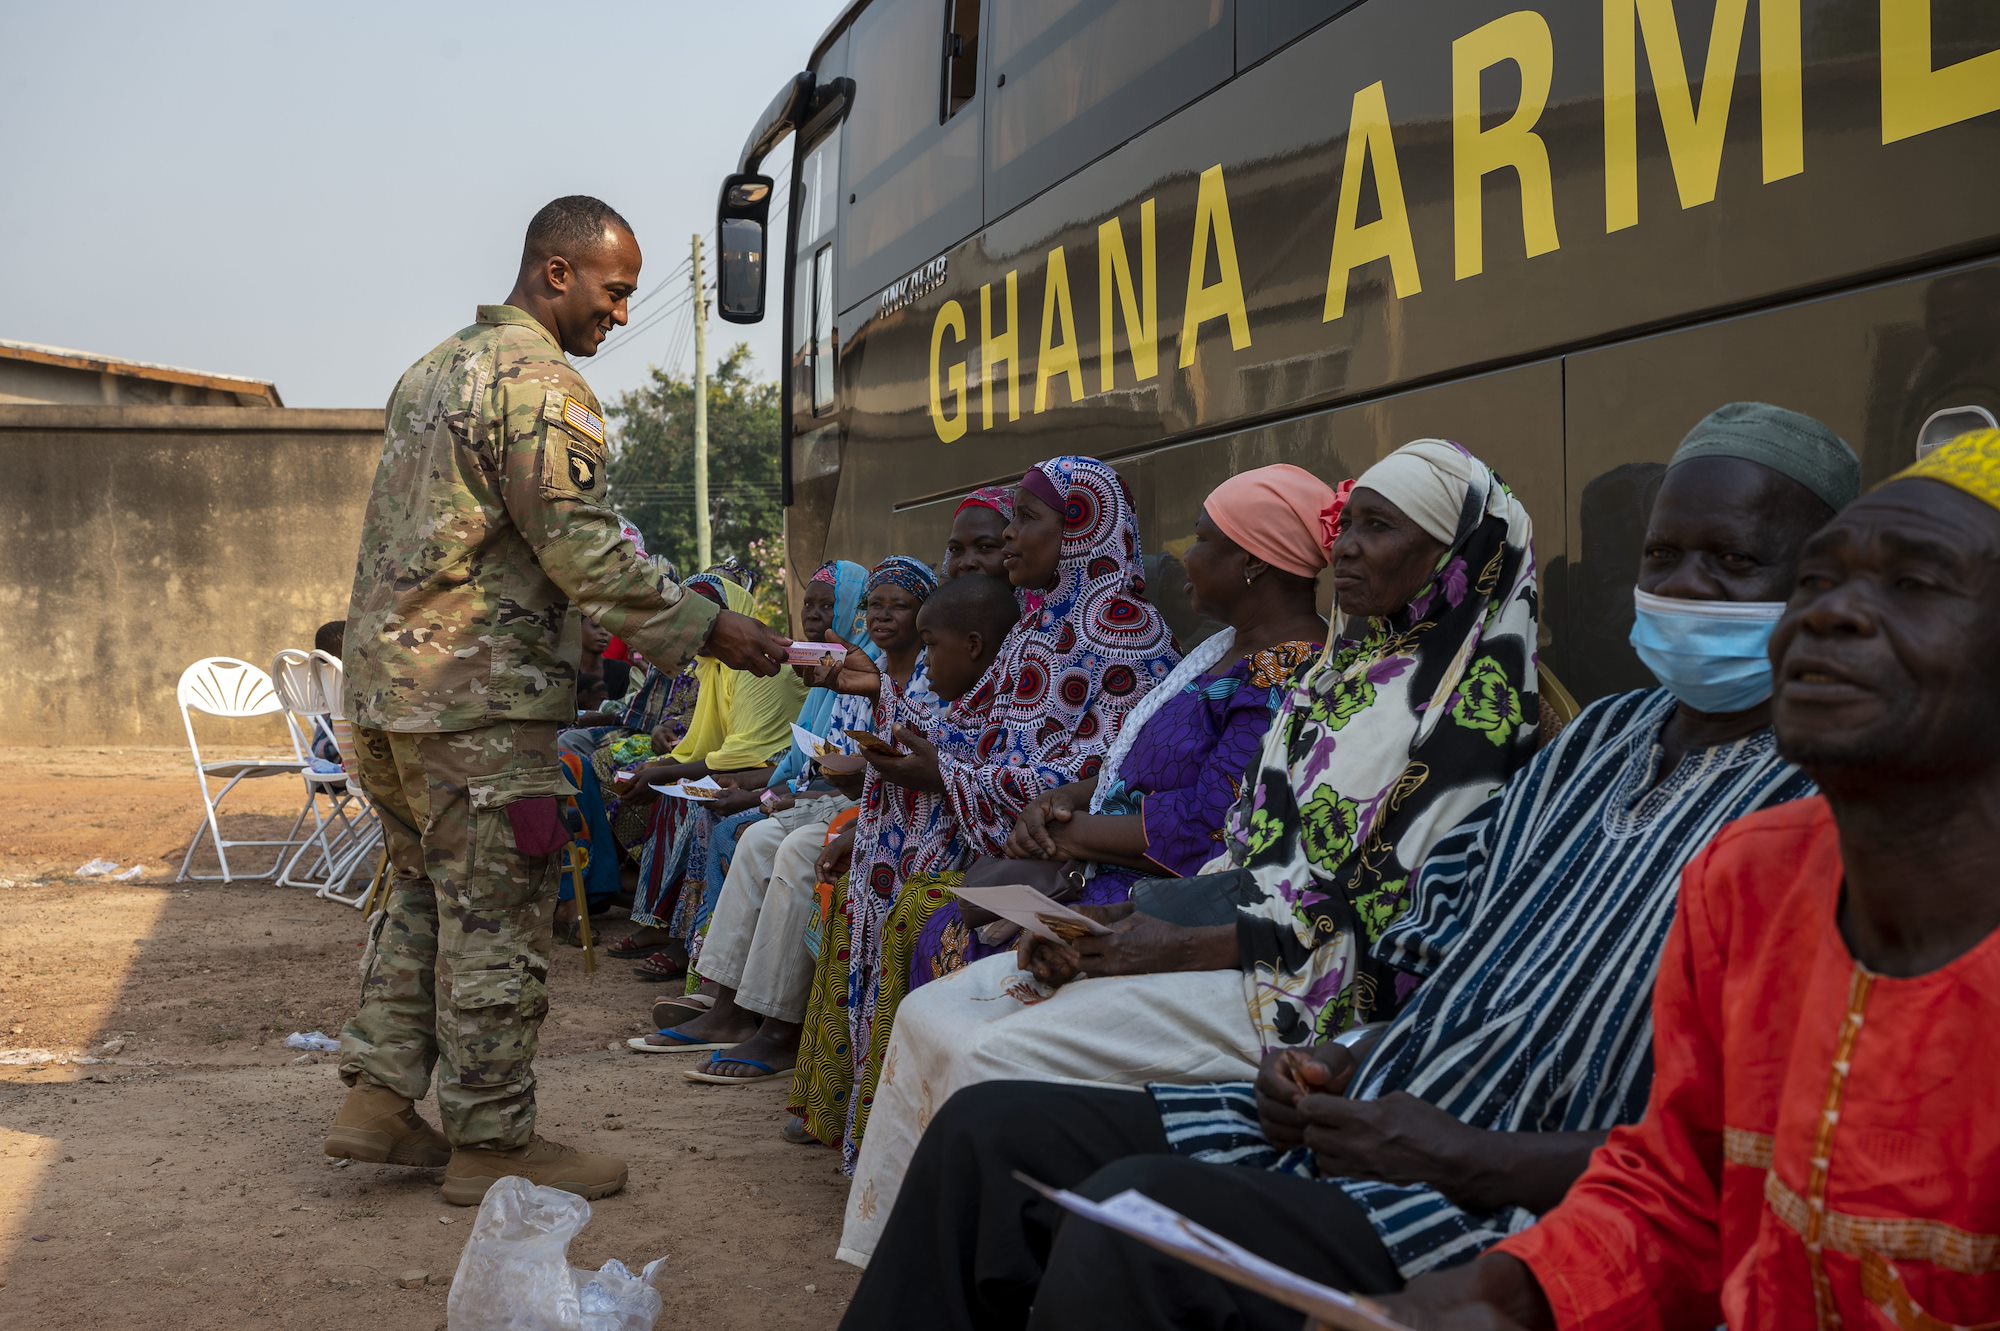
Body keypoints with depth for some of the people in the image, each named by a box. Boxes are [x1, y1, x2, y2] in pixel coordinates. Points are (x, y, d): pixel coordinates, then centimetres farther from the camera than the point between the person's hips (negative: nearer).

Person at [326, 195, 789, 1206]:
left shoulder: (434, 368, 18)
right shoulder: (542, 383, -13)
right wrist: (706, 630, -13)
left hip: (384, 680, 10)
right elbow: (583, 549, -19)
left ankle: (378, 1097, 22)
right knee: (496, 917, -2)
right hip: (480, 700, -10)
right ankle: (490, 1143, 7)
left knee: (423, 895, 19)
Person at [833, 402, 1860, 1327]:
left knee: (1143, 1213, -31)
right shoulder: (1600, 737, 17)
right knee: (991, 1131, -2)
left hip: (1520, 1214, -8)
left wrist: (1465, 1163, -19)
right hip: (1359, 1122, 8)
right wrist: (1342, 1062, 1)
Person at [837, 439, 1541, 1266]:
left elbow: (1388, 907, -16)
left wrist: (1179, 949, -18)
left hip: (1310, 984, -9)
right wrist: (1114, 921, 0)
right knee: (930, 1018, -3)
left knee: (1001, 1056, -23)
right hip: (1229, 935, 9)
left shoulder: (1472, 700, -10)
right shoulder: (1342, 668, 17)